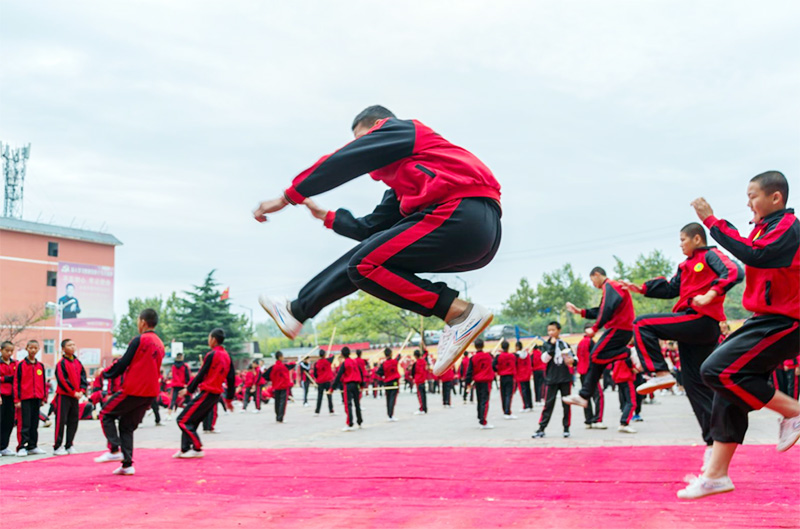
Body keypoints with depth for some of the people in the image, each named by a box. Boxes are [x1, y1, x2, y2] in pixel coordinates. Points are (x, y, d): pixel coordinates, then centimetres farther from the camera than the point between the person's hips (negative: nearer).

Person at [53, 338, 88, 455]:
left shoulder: (78, 362, 11)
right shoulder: (61, 363, -9)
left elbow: (83, 376, 9)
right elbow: (62, 380, -15)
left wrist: (82, 391, -6)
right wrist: (73, 392, -15)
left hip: (76, 396, 6)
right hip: (63, 396, -6)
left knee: (73, 421, 9)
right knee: (61, 421, -5)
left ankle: (69, 445, 17)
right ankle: (57, 447, 0)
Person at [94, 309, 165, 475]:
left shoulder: (139, 340, -11)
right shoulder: (160, 344, 12)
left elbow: (123, 363, -11)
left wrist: (106, 373, 5)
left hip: (133, 390, -7)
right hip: (151, 393, 7)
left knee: (106, 414, 9)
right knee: (127, 425, 15)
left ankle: (114, 450, -2)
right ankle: (127, 464, 9)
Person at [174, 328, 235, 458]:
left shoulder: (211, 355, -13)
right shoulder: (227, 356, 10)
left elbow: (201, 375, -11)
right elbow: (231, 378, 12)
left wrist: (188, 389, 1)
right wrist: (229, 399, 19)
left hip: (206, 393, -9)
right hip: (216, 394, 9)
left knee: (183, 420, -4)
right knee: (192, 421, 15)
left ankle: (197, 449, -6)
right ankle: (185, 449, 14)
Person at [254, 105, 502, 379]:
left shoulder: (399, 128, 11)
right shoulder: (402, 185, 34)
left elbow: (342, 163, 4)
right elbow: (370, 228, 36)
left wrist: (288, 198, 10)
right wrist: (326, 216, 49)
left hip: (461, 216, -10)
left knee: (366, 266, -8)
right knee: (367, 252, 17)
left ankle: (460, 313, -15)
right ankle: (296, 312, 27)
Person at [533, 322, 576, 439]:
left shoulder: (564, 344, 9)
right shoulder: (546, 344, 4)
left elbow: (573, 357, 15)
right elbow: (544, 359, -11)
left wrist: (572, 360, -8)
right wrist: (552, 346, -18)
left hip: (565, 378, 2)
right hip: (551, 379, -2)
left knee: (566, 404, 4)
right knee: (548, 404, -4)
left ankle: (566, 428, 14)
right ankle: (541, 428, -2)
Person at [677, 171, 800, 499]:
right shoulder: (768, 227, 18)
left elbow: (754, 254, -26)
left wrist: (712, 221, -24)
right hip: (766, 322, 10)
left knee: (717, 370, -21)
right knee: (731, 389, 4)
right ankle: (716, 475, 7)